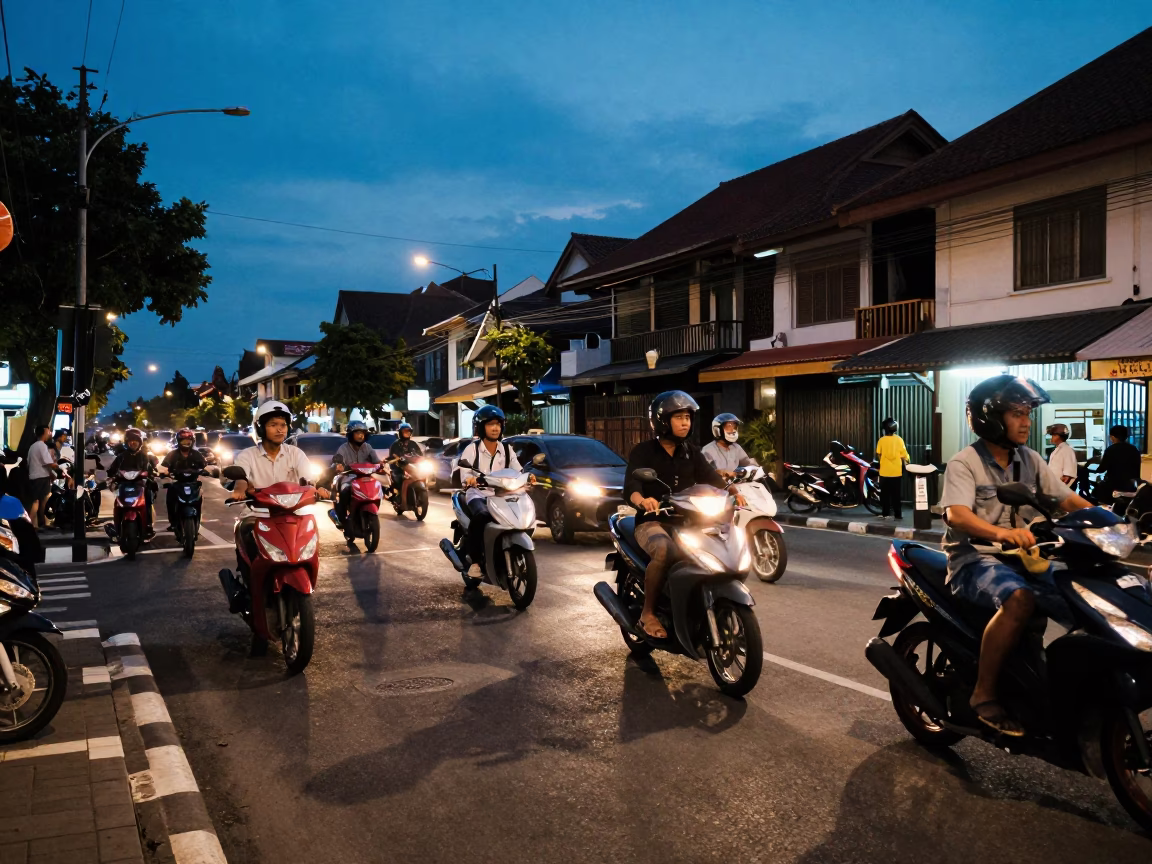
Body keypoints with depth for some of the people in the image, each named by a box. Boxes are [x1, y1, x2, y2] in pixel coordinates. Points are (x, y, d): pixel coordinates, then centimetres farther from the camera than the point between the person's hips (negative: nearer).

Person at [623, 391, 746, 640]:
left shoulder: (691, 453, 13)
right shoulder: (642, 452, -4)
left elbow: (712, 478, -2)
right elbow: (630, 487, -19)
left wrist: (733, 493, -23)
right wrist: (642, 501, -43)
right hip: (652, 521, -5)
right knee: (665, 551, -37)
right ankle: (648, 614, -20)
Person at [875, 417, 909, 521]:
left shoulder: (882, 440, -4)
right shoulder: (899, 439, -5)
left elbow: (879, 454, 4)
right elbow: (903, 455, -3)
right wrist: (905, 463, 14)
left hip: (884, 471, 0)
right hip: (896, 471, 0)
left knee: (884, 493, 10)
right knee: (896, 494, 4)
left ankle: (885, 513, 13)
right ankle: (897, 514, 3)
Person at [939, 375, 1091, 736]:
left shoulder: (1030, 461, 12)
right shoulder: (964, 463, -9)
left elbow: (1070, 500, 7)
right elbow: (956, 514, -25)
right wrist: (1001, 532, -44)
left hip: (1023, 558, 7)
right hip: (975, 560, -6)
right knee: (1019, 599, -36)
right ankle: (983, 694, -23)